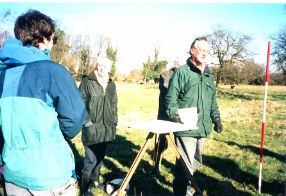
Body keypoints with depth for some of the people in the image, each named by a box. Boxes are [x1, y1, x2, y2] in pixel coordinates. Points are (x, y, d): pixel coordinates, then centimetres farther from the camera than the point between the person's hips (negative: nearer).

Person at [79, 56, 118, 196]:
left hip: (106, 128, 6)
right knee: (91, 159, -4)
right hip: (92, 128, -5)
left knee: (100, 157, 16)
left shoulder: (111, 84, 12)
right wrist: (87, 120, -11)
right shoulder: (87, 82, -5)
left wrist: (114, 122, 13)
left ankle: (95, 180, 34)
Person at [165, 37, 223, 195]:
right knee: (186, 164, -7)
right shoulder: (182, 72, -5)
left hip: (202, 128, 8)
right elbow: (171, 97, -9)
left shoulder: (209, 75, 16)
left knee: (195, 162, 20)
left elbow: (213, 100, 23)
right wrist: (174, 115, -21)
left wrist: (216, 118, 16)